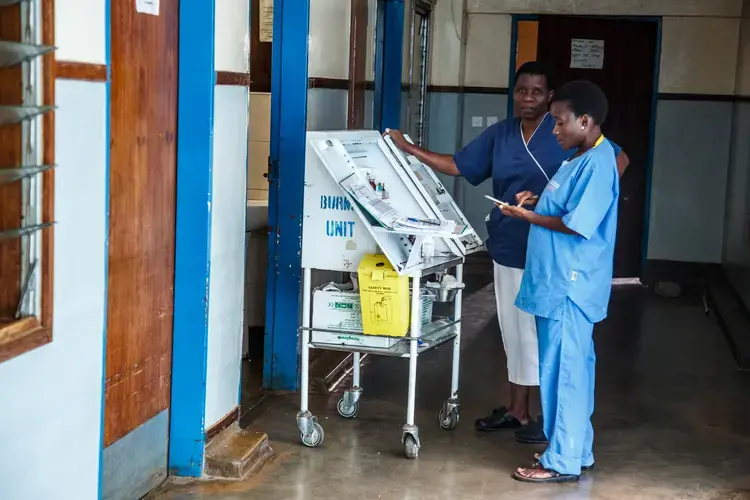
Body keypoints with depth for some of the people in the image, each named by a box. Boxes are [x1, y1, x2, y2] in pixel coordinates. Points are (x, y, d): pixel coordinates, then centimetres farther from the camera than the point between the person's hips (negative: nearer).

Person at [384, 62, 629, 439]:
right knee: (515, 331, 15)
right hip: (508, 250, 6)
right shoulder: (499, 134, 8)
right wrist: (408, 149, 9)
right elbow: (457, 165, 13)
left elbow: (618, 161, -9)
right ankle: (516, 410, 27)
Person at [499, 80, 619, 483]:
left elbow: (578, 224, -22)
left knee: (563, 370, -3)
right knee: (572, 369, 15)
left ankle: (563, 461, 5)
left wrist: (527, 216, -14)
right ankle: (577, 451, 25)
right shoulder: (583, 157, 13)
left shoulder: (598, 163, -18)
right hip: (561, 282, 10)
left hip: (570, 286, -10)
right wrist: (537, 200, 9)